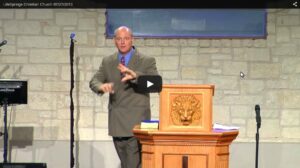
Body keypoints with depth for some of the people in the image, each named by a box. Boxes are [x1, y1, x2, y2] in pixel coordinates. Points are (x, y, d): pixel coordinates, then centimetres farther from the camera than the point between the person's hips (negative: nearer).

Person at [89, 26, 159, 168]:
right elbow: (94, 81, 4)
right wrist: (102, 86, -21)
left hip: (136, 123, -5)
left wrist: (135, 75, -33)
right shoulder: (107, 62, 11)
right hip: (116, 123, 5)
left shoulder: (147, 61, -2)